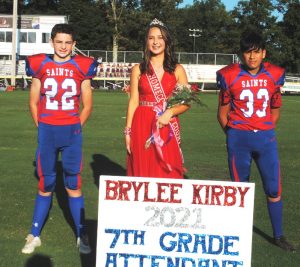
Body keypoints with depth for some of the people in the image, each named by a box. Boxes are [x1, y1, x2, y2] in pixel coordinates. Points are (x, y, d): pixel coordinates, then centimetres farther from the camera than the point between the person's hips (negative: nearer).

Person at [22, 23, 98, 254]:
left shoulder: (82, 67, 1)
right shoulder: (40, 66, 4)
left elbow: (87, 105, 7)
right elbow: (33, 102, 9)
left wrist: (76, 127, 2)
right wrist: (42, 127, 4)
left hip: (72, 132, -1)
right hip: (46, 131, 1)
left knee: (74, 185, 3)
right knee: (45, 185, 7)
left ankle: (82, 236, 13)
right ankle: (35, 235, 19)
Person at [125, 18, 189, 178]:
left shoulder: (177, 70, 6)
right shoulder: (138, 69, 6)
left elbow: (186, 102, 3)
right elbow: (133, 102, 5)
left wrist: (170, 112, -15)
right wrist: (128, 132, 0)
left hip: (168, 129, 0)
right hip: (143, 129, 0)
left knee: (168, 175, 1)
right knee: (143, 173, 3)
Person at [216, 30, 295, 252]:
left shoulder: (274, 75, 1)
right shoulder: (230, 76, -5)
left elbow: (276, 109, 14)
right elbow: (223, 112, 5)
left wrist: (264, 131, 12)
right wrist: (234, 135, 8)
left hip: (266, 137, 2)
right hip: (238, 138, -2)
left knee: (274, 190, 4)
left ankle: (279, 236, 18)